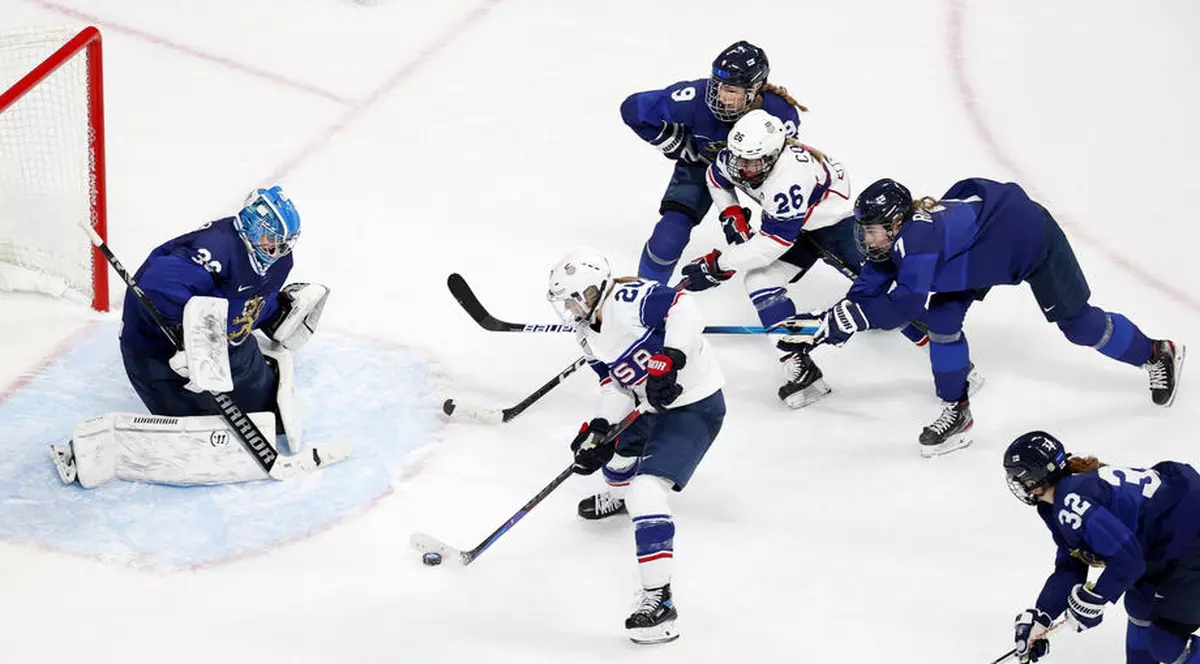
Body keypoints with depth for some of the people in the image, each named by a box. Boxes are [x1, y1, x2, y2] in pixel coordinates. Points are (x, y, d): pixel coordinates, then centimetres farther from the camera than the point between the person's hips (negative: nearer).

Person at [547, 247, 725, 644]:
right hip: (654, 407, 10)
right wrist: (599, 428, -10)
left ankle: (658, 599, -24)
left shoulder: (627, 300, -25)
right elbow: (615, 385, 5)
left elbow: (685, 312, -37)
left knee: (647, 489, -22)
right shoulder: (590, 336, 5)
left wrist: (668, 361, -43)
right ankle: (618, 497, 71)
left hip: (695, 406, -10)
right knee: (615, 449, 33)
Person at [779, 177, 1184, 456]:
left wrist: (837, 318, -42)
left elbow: (904, 306, -43)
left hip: (1030, 233, -8)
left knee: (1077, 322, 4)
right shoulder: (890, 239, -13)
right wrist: (824, 326, -24)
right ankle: (956, 413, 5)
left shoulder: (918, 237, -39)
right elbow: (866, 294, -9)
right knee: (943, 316, -7)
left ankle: (1157, 354, 29)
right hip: (987, 246, 8)